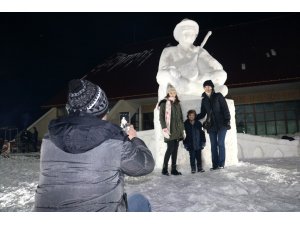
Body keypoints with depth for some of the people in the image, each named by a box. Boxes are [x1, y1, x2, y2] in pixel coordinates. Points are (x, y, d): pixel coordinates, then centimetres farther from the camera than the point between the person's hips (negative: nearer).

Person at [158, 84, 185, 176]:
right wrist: (164, 127, -16)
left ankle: (174, 169, 12)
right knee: (170, 149, -9)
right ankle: (164, 169, 2)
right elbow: (161, 116, -6)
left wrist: (182, 129, 16)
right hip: (170, 130, -6)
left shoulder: (177, 103, 18)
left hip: (177, 130, 6)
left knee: (175, 149, 6)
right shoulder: (164, 103, 1)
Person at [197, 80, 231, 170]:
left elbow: (225, 108, -3)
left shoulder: (218, 96, 3)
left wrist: (227, 120, -14)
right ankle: (215, 165, 6)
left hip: (221, 124, -4)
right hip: (211, 125, 4)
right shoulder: (204, 100, 14)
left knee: (220, 143, -6)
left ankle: (221, 164, 2)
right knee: (213, 145, 3)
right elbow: (202, 114, 18)